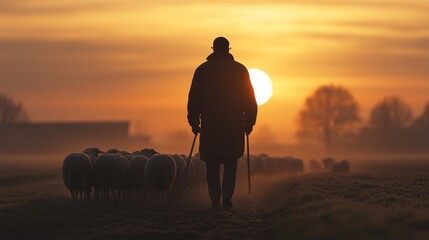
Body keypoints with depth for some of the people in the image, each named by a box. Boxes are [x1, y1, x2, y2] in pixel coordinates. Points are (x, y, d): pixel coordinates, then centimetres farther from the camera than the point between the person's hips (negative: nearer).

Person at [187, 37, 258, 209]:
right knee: (230, 163, 7)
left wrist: (194, 122, 9)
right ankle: (227, 195, -13)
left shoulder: (202, 70, 2)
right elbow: (250, 99, 3)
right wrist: (249, 121, 10)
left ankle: (215, 200, 1)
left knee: (212, 165, 7)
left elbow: (194, 98, 3)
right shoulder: (240, 70, 3)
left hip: (210, 125, 0)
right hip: (234, 126, 0)